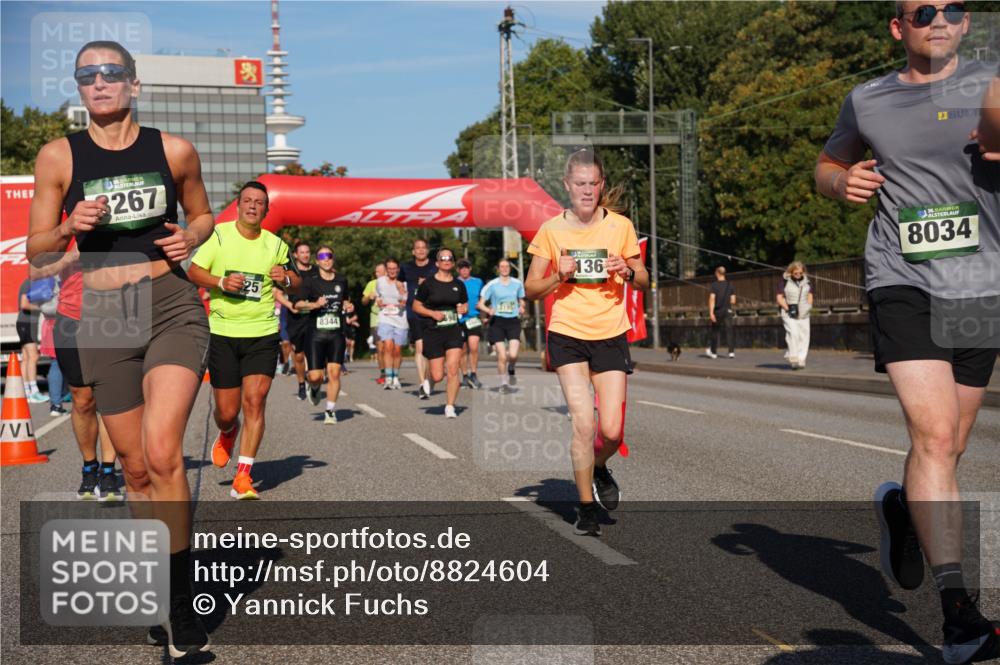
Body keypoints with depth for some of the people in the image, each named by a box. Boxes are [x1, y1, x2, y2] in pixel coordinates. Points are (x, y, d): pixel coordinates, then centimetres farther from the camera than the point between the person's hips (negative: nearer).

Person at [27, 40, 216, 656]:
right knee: (137, 468, 9)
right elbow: (36, 247, 7)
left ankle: (183, 603, -8)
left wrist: (191, 238, -3)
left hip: (173, 305, -2)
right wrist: (70, 226, -13)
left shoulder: (174, 150, 3)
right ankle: (165, 588, 30)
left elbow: (203, 214, 19)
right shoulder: (59, 156, 3)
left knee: (162, 451, -20)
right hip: (104, 318, 2)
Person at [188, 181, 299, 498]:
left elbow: (296, 284, 16)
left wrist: (286, 279, -8)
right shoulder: (219, 235, 0)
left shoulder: (275, 244, 7)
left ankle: (243, 477, -7)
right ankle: (227, 433, 41)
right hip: (223, 333, -1)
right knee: (227, 411, 1)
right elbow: (193, 271, 0)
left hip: (263, 334, 1)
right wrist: (221, 282, -17)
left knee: (255, 400, -12)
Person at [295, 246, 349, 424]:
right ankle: (314, 388, 31)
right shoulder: (311, 282, 0)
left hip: (337, 334, 2)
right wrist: (314, 304, -22)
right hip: (316, 334, -2)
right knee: (315, 376, -6)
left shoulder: (342, 281, 11)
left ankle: (330, 410, 1)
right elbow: (298, 304, -7)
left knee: (334, 372, -9)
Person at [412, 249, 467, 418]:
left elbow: (465, 306, 19)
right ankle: (428, 381, 35)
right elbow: (416, 306, 1)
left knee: (452, 369, -12)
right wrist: (433, 313, -13)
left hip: (454, 330, 2)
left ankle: (450, 406, -1)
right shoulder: (428, 283, -2)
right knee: (437, 376, -3)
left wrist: (464, 309, -4)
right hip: (433, 332, -2)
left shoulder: (459, 284, 8)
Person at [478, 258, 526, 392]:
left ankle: (511, 370, 21)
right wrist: (489, 310, -20)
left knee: (513, 354, -13)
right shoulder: (492, 284, 0)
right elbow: (480, 304, 0)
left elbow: (521, 301, 22)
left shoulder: (517, 283, 7)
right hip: (497, 321, -1)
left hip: (513, 321, 1)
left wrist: (522, 308, 0)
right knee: (502, 356, -7)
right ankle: (503, 382, 11)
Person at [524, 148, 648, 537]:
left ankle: (599, 469, 31)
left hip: (611, 335, 1)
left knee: (612, 430, -5)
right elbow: (531, 289, 4)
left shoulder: (620, 226, 1)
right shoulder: (552, 230, -1)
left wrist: (627, 272, -11)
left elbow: (643, 280, 11)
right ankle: (586, 507, 6)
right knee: (584, 423, -12)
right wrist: (559, 276, -14)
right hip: (567, 334, -1)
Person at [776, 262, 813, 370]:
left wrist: (808, 306, 2)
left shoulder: (806, 281, 9)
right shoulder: (784, 281, -4)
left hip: (803, 314, 5)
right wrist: (788, 308, -14)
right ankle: (793, 358, -17)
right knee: (793, 333, -22)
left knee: (804, 336, -1)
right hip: (789, 314, -5)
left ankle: (801, 360, 6)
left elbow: (810, 295, 20)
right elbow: (779, 298, -2)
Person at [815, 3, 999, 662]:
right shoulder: (867, 101, 10)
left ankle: (902, 505, 44)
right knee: (933, 434, -17)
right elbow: (828, 164, 25)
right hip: (902, 283, -1)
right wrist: (842, 183, 1)